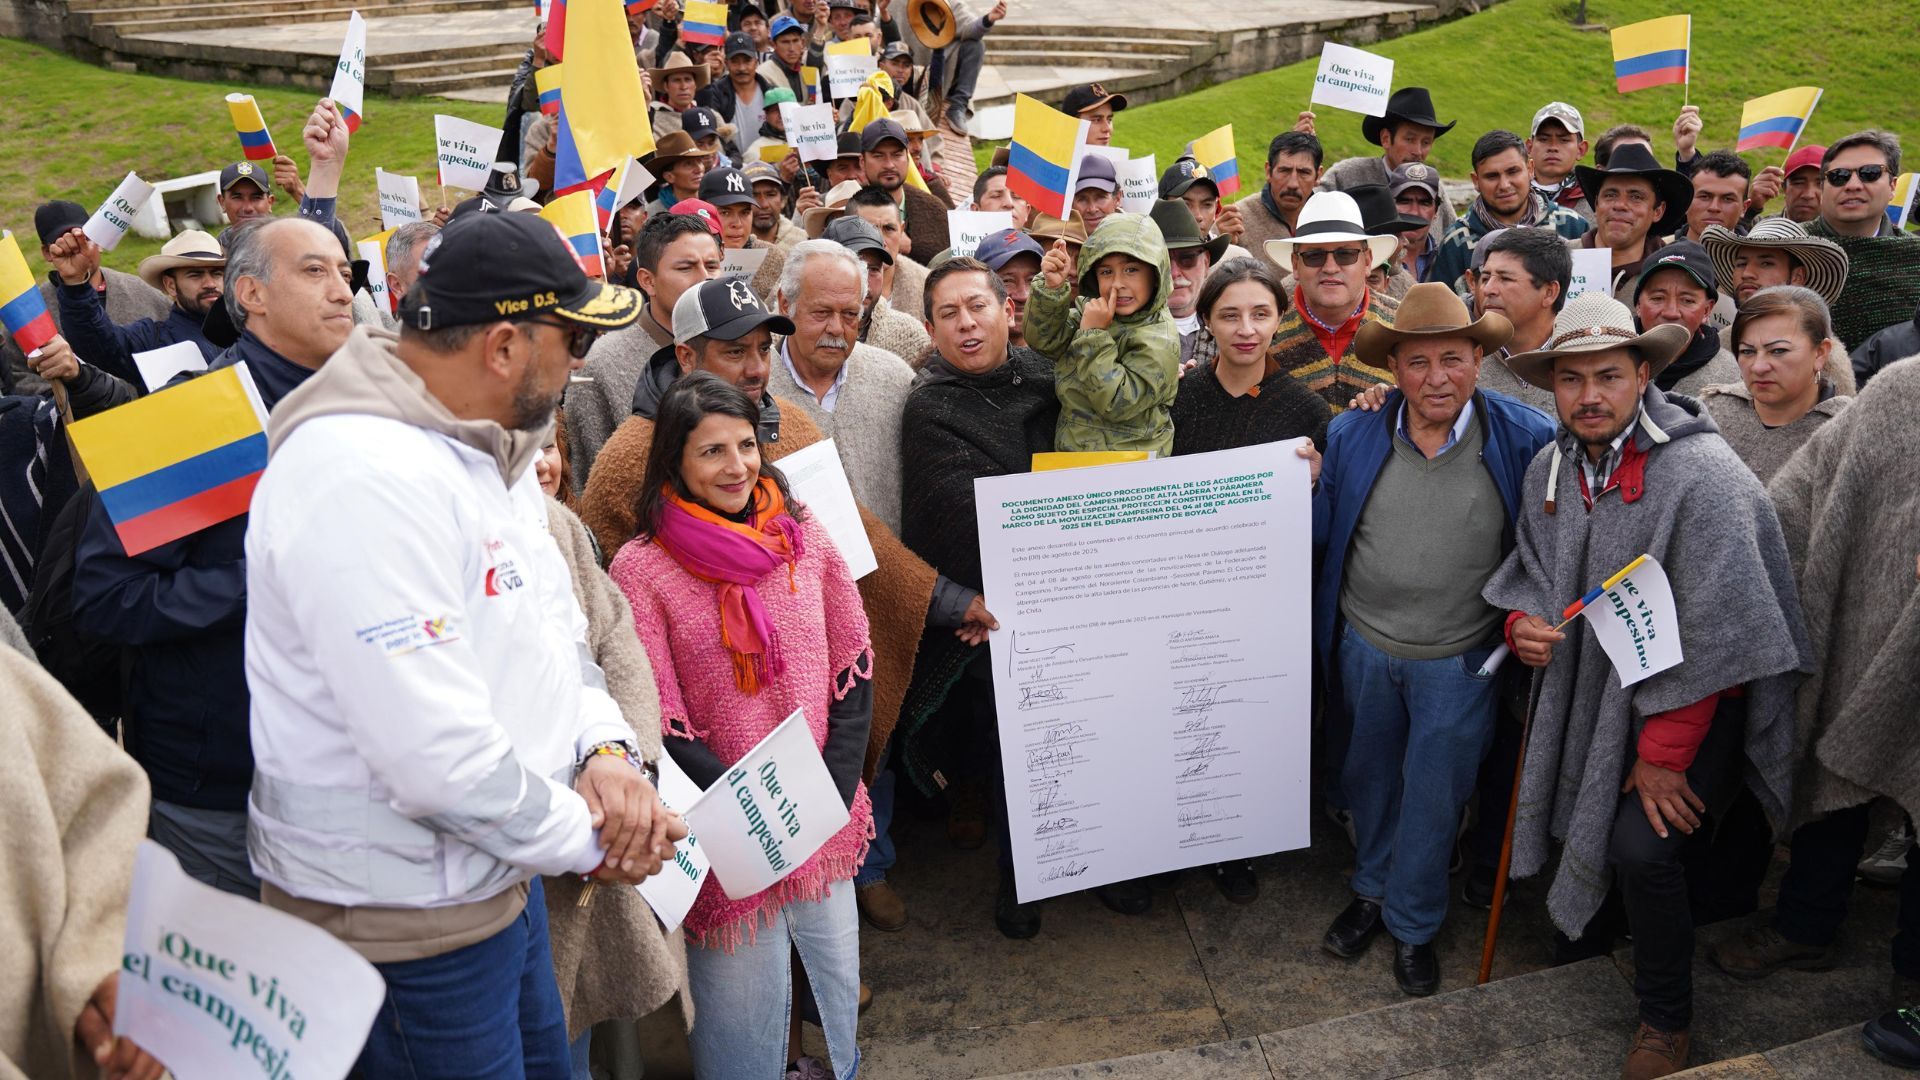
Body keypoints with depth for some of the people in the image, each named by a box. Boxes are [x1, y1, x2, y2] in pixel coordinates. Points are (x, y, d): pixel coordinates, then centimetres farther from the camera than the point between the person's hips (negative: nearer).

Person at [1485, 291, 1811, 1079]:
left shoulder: (1703, 476, -23)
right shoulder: (1550, 470, -1)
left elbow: (1711, 637, -22)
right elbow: (1529, 568, 15)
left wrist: (1663, 754, -17)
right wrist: (1522, 623, -9)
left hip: (1693, 703, -6)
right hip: (1586, 685, 6)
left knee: (1642, 847, -16)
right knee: (1576, 822, 13)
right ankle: (1582, 937, 46)